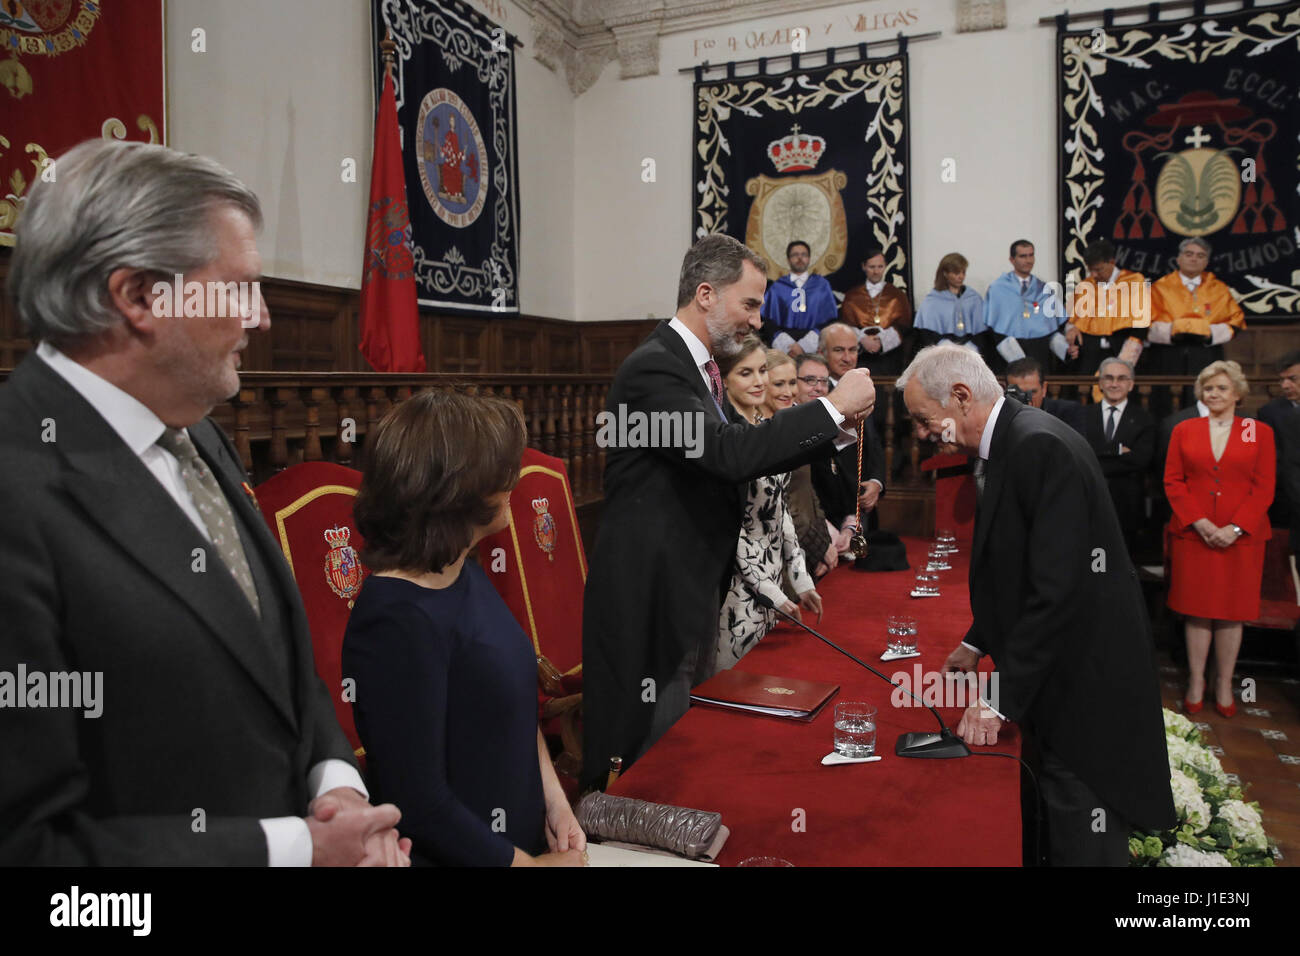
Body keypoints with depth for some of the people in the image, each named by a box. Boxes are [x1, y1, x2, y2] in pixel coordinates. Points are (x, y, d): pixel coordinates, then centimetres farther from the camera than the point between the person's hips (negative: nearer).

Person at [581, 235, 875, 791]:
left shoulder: (698, 366, 13)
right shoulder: (653, 369, -19)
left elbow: (749, 451, 13)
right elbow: (730, 453, -30)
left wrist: (834, 427, 0)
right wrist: (832, 406, -21)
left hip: (692, 590, 10)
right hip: (650, 600, -9)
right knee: (645, 747, 2)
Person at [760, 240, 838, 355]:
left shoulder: (822, 285, 13)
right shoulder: (777, 288, 13)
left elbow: (829, 320, 6)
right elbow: (768, 322, 6)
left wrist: (804, 346, -8)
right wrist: (788, 346, -10)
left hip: (814, 347, 0)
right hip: (783, 349, 0)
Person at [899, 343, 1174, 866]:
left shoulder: (1040, 446, -23)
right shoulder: (1006, 445, 7)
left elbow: (1057, 589, -27)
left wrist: (1001, 699, -22)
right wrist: (978, 642, 16)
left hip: (1086, 681, -9)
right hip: (1050, 668, 9)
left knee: (1082, 844, 5)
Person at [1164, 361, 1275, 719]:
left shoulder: (1260, 432, 5)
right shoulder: (1184, 431, 7)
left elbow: (1264, 487, 0)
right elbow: (1172, 481, 3)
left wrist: (1235, 528, -12)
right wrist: (1200, 522, -10)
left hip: (1241, 538, 0)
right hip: (1193, 535, 1)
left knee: (1232, 612, 5)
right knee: (1197, 611, 5)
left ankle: (1224, 684, 17)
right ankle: (1196, 682, 15)